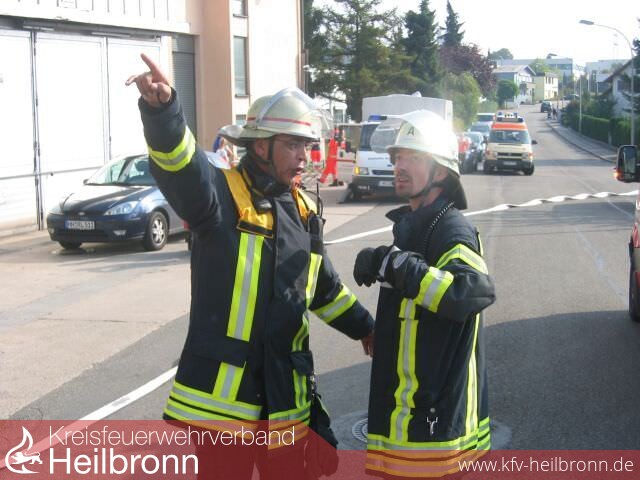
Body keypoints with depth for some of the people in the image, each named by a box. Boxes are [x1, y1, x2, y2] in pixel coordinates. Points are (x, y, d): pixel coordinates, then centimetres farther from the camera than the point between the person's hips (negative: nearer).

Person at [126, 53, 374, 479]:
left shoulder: (305, 211, 13)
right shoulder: (221, 195, -8)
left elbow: (325, 287, 27)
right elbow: (179, 161, -30)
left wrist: (365, 328, 36)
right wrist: (161, 108, -49)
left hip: (286, 393, 6)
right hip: (223, 393, -6)